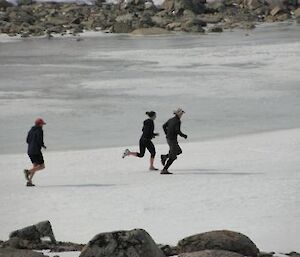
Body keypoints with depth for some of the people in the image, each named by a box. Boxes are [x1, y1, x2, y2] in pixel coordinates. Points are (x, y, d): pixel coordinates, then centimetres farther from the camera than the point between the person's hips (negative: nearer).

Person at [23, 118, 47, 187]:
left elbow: (27, 140, 15)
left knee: (35, 166, 14)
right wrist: (43, 145, 3)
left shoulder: (31, 130, 14)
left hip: (30, 150, 8)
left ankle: (29, 181, 1)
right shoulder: (40, 131, -9)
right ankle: (28, 172, -20)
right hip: (36, 150, -8)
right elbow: (39, 141, -18)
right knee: (42, 166, 0)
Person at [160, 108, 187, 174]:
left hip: (168, 139, 9)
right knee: (172, 157, -3)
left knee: (179, 151, 24)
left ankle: (164, 157, 13)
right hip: (173, 140, -9)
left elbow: (164, 126, 19)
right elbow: (177, 131, -25)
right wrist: (183, 135, -9)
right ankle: (164, 170, -6)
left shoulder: (171, 120, 10)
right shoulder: (178, 121, -16)